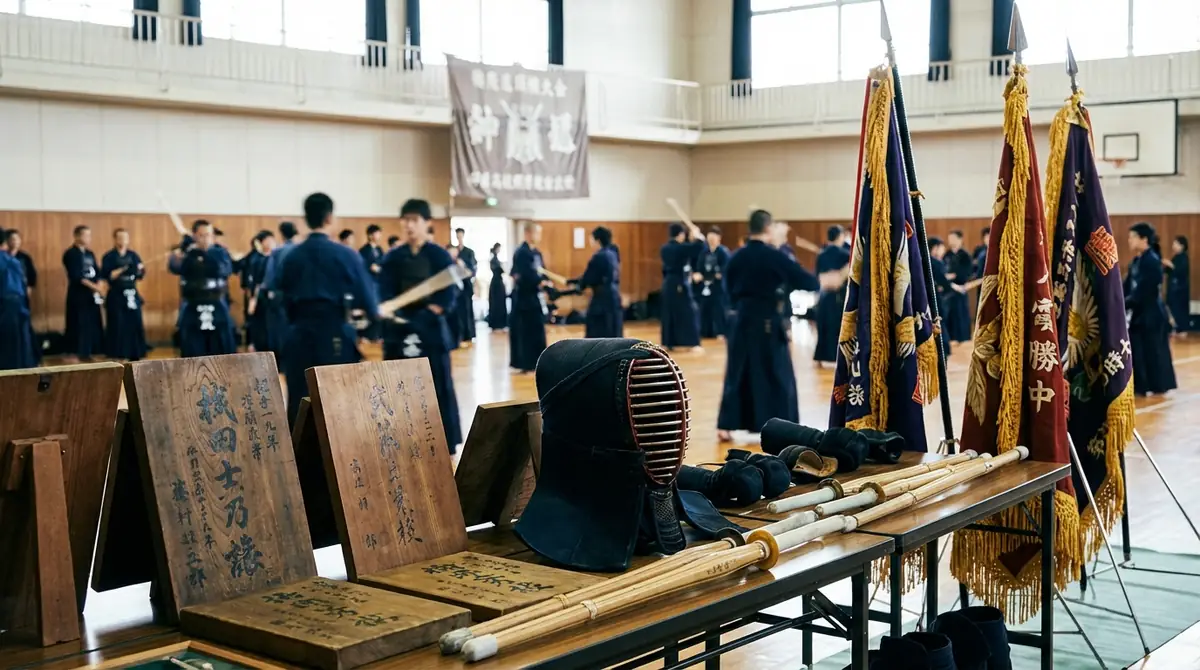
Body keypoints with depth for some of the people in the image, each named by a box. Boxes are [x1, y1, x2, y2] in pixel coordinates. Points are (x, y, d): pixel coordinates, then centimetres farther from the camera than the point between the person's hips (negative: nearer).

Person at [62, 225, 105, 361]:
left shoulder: (90, 254, 16)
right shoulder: (70, 254, -8)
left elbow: (97, 273, 12)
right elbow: (76, 276, -17)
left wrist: (99, 286, -7)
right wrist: (93, 286, -20)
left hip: (92, 295, 7)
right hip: (78, 295, -7)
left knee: (93, 323, 7)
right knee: (78, 324, -7)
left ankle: (86, 352, 16)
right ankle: (74, 353, -2)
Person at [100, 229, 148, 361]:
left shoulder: (133, 255, 9)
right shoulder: (108, 257, -4)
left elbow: (140, 275, 8)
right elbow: (105, 275, -13)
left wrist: (140, 270, -13)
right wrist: (121, 270, -20)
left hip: (132, 295, 4)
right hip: (115, 296, -4)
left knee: (136, 325, 2)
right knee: (117, 327, -5)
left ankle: (135, 355, 10)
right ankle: (116, 356, 3)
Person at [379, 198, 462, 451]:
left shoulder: (440, 256, -2)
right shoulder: (393, 257, 6)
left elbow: (448, 296, -7)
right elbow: (385, 293, 1)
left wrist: (425, 317, -18)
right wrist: (393, 316, -18)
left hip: (431, 330, -2)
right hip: (399, 330, 3)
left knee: (438, 387, 0)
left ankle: (445, 443, 10)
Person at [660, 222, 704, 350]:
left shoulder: (664, 248, 7)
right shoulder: (681, 247, -15)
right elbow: (699, 246, -18)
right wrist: (696, 236, -4)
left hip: (668, 283, 8)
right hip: (680, 284, -8)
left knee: (669, 313, 12)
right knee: (689, 312, -2)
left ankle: (668, 343, 14)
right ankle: (692, 343, -5)